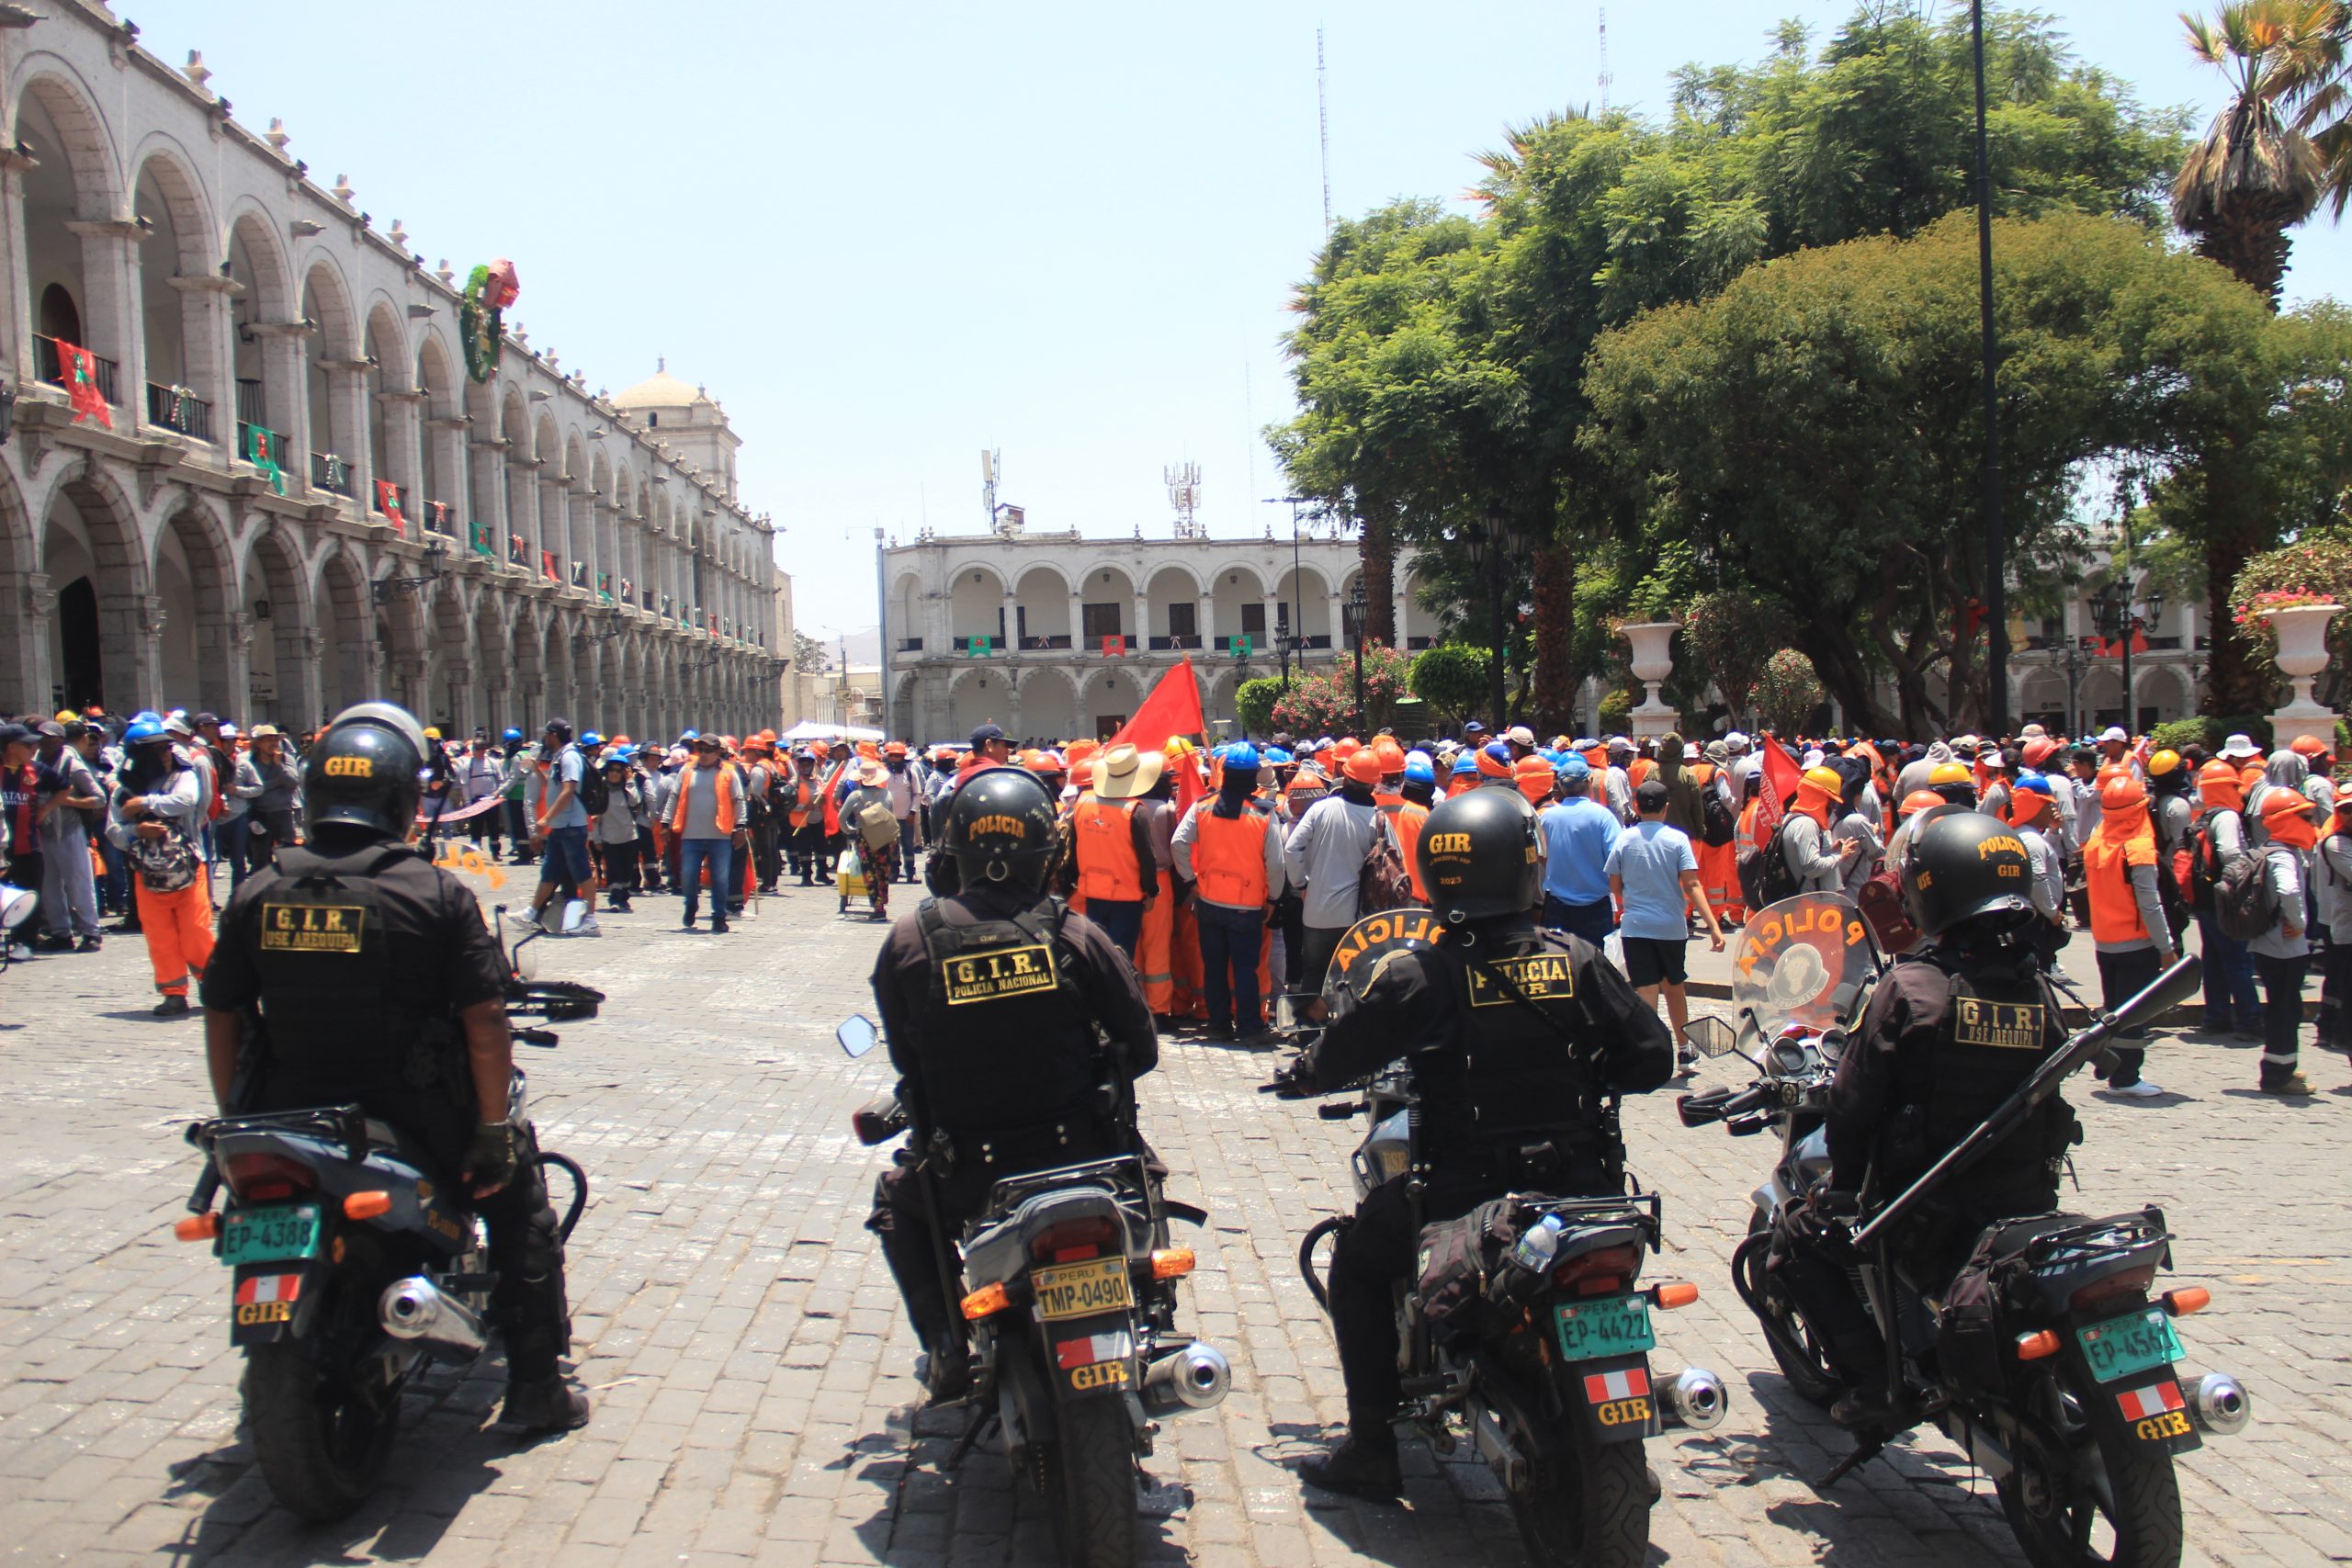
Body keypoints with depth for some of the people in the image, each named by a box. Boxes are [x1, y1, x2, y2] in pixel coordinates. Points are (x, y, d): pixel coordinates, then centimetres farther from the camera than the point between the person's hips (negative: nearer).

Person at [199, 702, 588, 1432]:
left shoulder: (256, 894, 1)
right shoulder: (437, 893, -10)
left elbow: (222, 1017, 5)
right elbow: (484, 1020, -13)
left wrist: (235, 1123, 15)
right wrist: (493, 1131, -6)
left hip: (285, 1129, 4)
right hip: (417, 1122, -3)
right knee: (518, 1195, 20)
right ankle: (535, 1386, 18)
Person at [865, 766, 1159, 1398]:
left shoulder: (909, 938, -8)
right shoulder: (1074, 934, -7)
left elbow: (903, 1056, 2)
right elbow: (1140, 1045, 1)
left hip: (965, 1175, 0)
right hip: (1078, 1155, 1)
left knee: (895, 1202, 32)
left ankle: (948, 1342, 19)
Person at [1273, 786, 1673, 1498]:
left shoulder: (1416, 976, -9)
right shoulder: (1578, 960, -2)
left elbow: (1342, 1053, 1)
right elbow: (1651, 1058, 2)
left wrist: (1300, 1074, 24)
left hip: (1463, 1199, -3)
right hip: (1582, 1191, 3)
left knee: (1359, 1262, 22)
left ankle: (1373, 1447, 18)